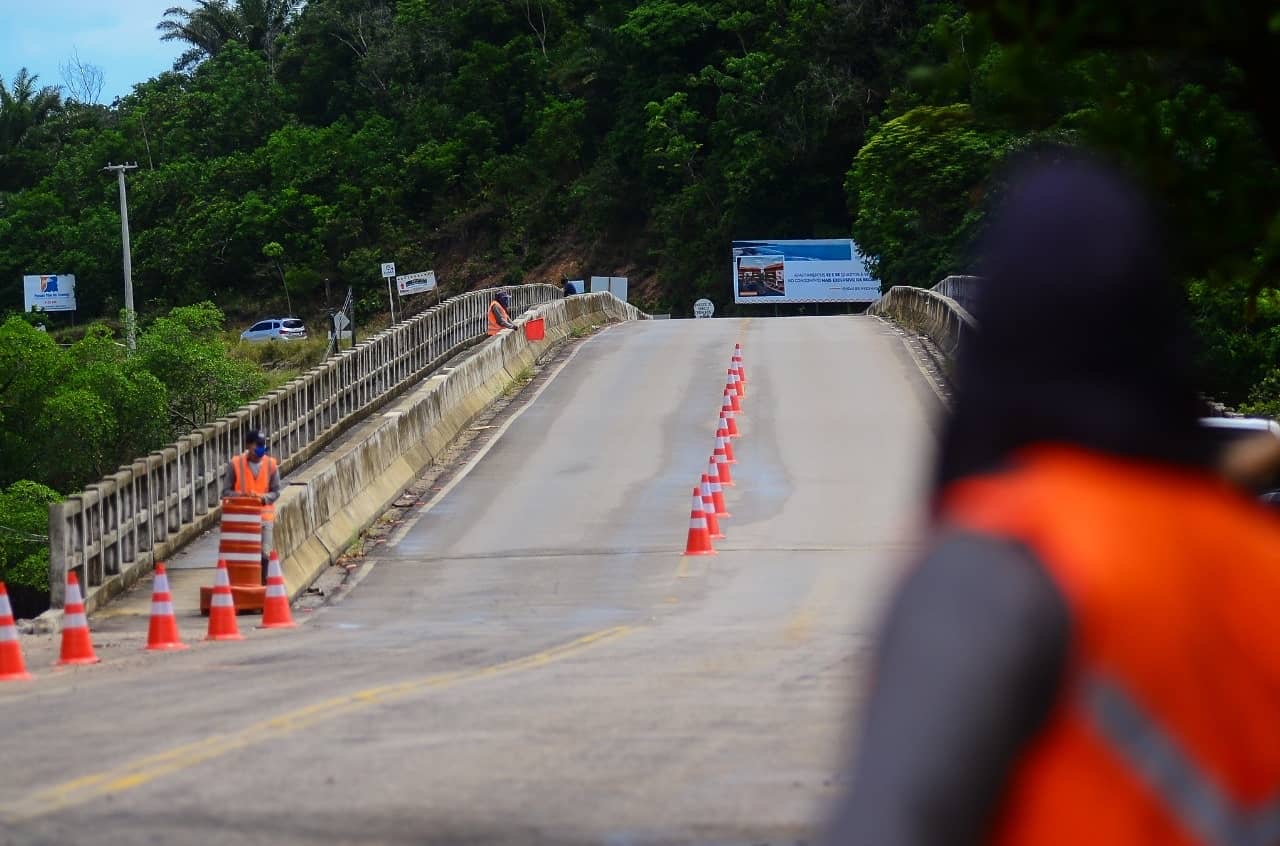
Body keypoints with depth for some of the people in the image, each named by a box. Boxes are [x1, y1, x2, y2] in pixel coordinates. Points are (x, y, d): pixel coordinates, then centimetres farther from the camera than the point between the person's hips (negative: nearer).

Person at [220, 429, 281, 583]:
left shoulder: (271, 465, -1)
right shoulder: (235, 464, -6)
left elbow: (276, 492, 2)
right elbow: (226, 492, -3)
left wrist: (263, 498, -19)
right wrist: (241, 496, -22)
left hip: (264, 516, 1)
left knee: (264, 554, 0)